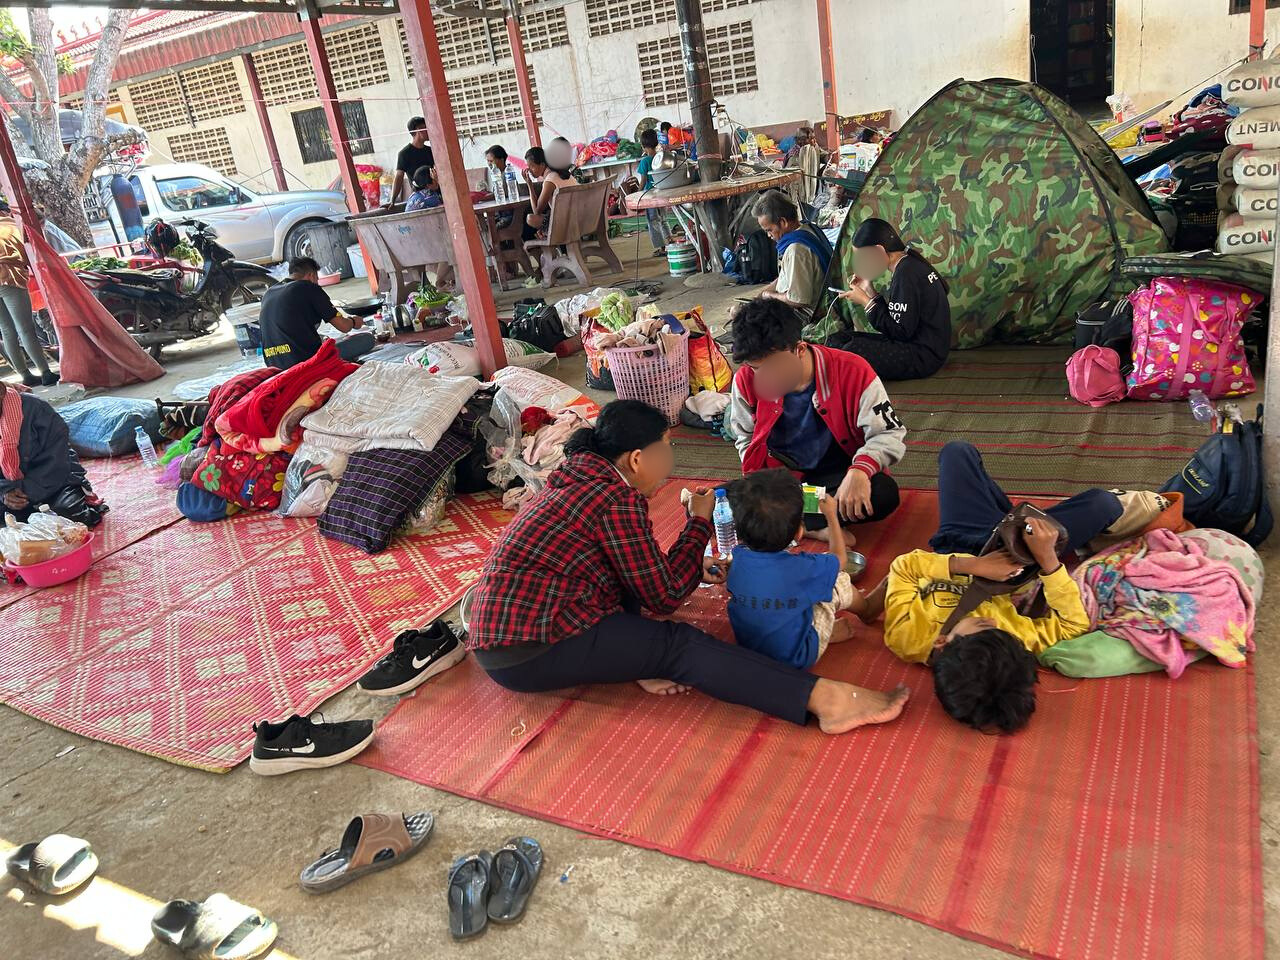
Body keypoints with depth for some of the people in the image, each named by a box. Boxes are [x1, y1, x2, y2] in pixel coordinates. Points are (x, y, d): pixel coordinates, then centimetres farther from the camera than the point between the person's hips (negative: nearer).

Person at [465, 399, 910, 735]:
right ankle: (824, 698, -25)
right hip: (528, 652, -10)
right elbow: (665, 597, -9)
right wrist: (700, 523, 1)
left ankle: (641, 664, -3)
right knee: (679, 645, -17)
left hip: (499, 629, 10)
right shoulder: (617, 500, -16)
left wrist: (696, 568, 13)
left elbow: (642, 569, 24)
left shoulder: (585, 480, 12)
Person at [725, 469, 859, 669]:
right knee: (840, 580, 5)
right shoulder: (802, 569, -29)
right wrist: (831, 515, 8)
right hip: (797, 659, -4)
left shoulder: (737, 558, -20)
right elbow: (840, 558, -4)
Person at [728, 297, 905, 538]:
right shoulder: (746, 381, -11)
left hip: (837, 476, -1)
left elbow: (891, 433, -15)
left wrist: (860, 470, -36)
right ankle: (817, 527, -21)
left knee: (884, 493, -34)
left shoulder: (851, 372, -19)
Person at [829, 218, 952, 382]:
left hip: (924, 355, -10)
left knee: (853, 349, -29)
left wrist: (865, 301, -12)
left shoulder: (906, 272, -17)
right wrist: (869, 290, 6)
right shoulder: (910, 264, 12)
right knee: (837, 339, 3)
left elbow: (901, 332, -19)